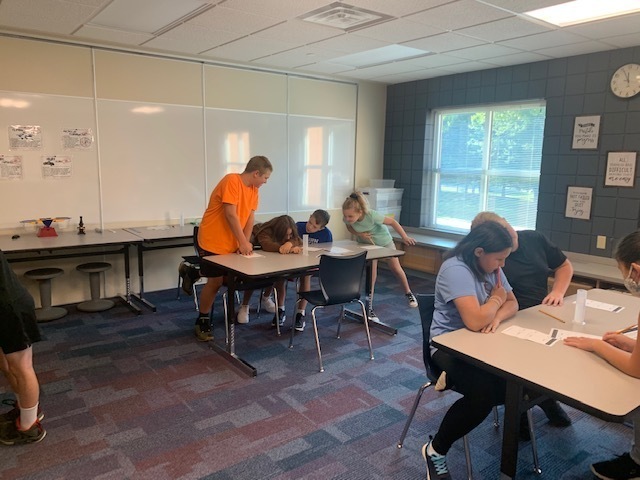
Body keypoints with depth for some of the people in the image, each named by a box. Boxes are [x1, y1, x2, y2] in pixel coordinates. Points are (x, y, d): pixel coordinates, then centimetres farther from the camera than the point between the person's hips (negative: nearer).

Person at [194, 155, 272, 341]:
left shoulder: (253, 189, 6)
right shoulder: (231, 181, -19)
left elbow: (250, 217, 3)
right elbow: (230, 214, -23)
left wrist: (245, 243, -8)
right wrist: (243, 243, -19)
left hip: (233, 243, 8)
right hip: (214, 242, -8)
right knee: (215, 281, -2)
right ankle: (202, 321, 13)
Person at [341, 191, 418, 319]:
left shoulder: (372, 215, -42)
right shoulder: (347, 218, -31)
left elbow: (392, 221, -27)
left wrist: (405, 237, -23)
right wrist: (359, 234, -25)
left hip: (384, 241, -1)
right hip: (366, 244, 2)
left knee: (396, 269, 13)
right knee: (371, 274, -8)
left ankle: (408, 293, 40)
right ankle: (370, 307, 0)